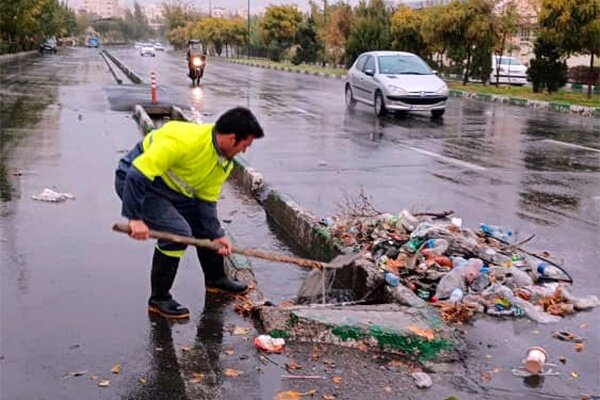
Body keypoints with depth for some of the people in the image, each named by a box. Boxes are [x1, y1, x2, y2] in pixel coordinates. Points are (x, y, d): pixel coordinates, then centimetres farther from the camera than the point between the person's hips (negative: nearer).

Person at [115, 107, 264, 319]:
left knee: (206, 225, 12)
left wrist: (216, 235, -5)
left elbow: (206, 199, 2)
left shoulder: (224, 162, -6)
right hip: (134, 182, -9)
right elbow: (138, 174, -34)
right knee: (177, 231, -22)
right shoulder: (183, 140, -34)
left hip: (171, 187, 9)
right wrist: (135, 218, -34)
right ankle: (159, 299, -6)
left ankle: (215, 279, 36)